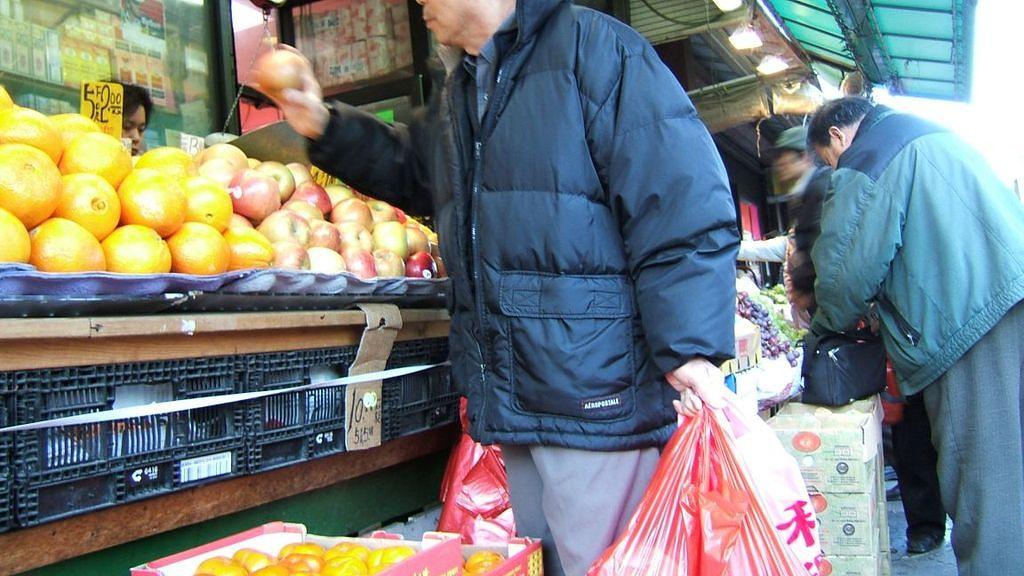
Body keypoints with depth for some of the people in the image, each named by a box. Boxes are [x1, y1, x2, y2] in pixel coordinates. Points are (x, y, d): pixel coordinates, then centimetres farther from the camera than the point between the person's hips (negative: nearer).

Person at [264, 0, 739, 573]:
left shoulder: (593, 46, -7)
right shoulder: (458, 95, 19)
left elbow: (682, 204, -16)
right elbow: (408, 168, 38)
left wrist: (690, 349, -23)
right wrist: (326, 127, 22)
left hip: (600, 393, -8)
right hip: (516, 398, 9)